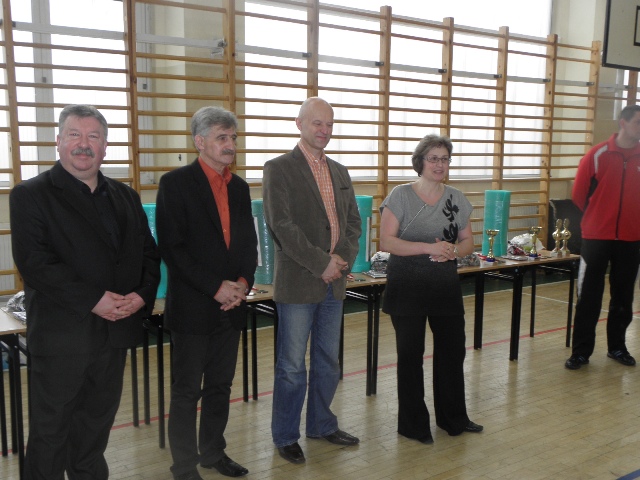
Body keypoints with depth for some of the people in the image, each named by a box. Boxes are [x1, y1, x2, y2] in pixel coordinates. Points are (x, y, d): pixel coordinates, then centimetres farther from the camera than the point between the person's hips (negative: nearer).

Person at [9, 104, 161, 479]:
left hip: (115, 331, 5)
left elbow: (149, 253, 10)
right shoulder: (31, 194, -4)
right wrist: (93, 300, -20)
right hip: (61, 333, -5)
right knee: (50, 432, 7)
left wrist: (142, 295, -9)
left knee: (97, 425, 18)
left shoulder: (126, 197, 13)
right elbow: (33, 261, -15)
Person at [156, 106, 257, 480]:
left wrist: (243, 282, -5)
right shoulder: (176, 183, -8)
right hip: (193, 306, -5)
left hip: (232, 303, 6)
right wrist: (215, 288, -16)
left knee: (221, 385, 16)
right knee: (188, 391, 5)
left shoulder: (239, 187, 11)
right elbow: (172, 248, -13)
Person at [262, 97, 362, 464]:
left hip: (334, 282, 6)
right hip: (298, 282, -6)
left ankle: (322, 424, 33)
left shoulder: (340, 172, 14)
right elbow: (282, 225, -16)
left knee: (328, 361, 16)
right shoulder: (279, 169, -7)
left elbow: (353, 222, 13)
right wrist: (321, 263, -16)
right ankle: (286, 437, 19)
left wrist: (344, 259, -4)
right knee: (292, 365, 4)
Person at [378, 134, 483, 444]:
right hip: (407, 286, -4)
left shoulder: (456, 199, 7)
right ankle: (413, 424, 21)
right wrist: (429, 248, -22)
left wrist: (452, 250, -12)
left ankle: (452, 417, 30)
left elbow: (468, 242, 11)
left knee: (452, 349, 10)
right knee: (410, 355, 5)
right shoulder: (401, 195, -6)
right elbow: (386, 241, -13)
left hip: (445, 285, 4)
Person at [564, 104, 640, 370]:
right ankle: (581, 351, 11)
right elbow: (579, 194, 0)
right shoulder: (598, 155, -7)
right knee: (588, 298, 2)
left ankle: (617, 347, 26)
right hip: (596, 237, -3)